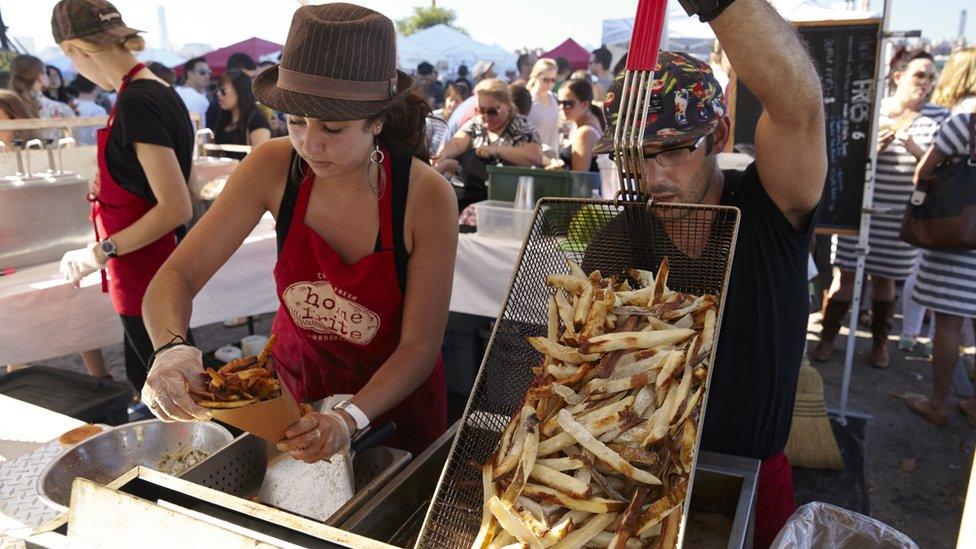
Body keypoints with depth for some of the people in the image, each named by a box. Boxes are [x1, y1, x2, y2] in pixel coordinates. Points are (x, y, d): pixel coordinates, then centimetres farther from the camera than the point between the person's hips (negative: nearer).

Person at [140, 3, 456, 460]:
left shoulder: (426, 197, -28)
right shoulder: (274, 169, -20)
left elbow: (421, 346, -23)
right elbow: (176, 276, -18)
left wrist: (350, 419, -38)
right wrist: (171, 348, -38)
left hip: (392, 397, -2)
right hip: (295, 381, 3)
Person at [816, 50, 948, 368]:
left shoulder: (938, 118, 3)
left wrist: (912, 147, -18)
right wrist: (873, 148, -16)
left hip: (901, 217, 1)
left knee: (884, 277, 10)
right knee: (847, 274, 1)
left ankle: (880, 342, 26)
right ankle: (827, 336, 15)